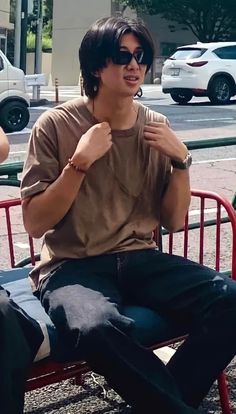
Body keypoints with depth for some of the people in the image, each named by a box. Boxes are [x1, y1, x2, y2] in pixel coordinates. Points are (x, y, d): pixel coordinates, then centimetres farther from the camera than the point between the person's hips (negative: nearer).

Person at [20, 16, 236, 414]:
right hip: (71, 265, -4)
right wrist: (81, 161, -18)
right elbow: (34, 224, -8)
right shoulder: (56, 125, -5)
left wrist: (181, 160, -6)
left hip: (139, 258, 4)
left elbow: (174, 221, 9)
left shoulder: (156, 127, 7)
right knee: (98, 328, -38)